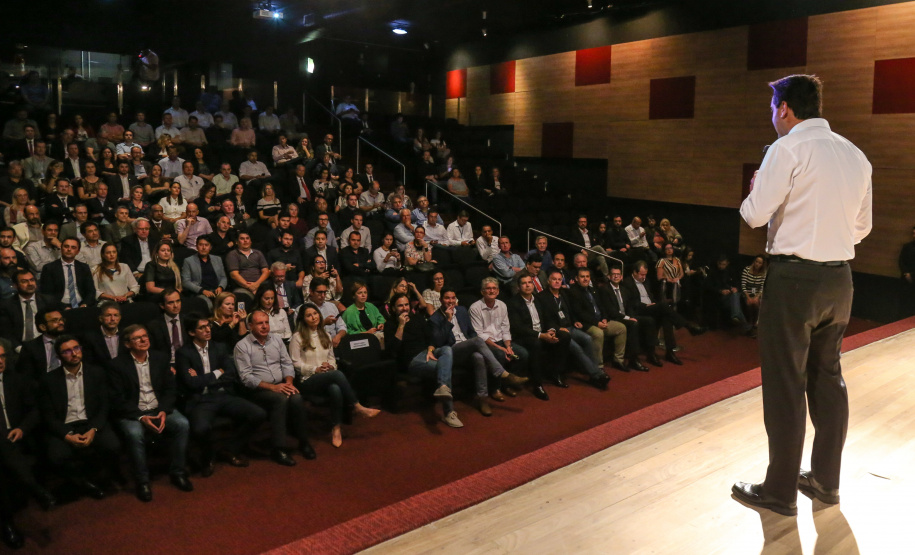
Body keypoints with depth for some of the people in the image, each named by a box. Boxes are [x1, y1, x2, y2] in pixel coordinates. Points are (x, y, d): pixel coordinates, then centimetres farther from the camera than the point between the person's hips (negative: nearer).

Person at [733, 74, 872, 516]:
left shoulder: (789, 148, -11)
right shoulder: (855, 155, 10)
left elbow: (754, 214, -14)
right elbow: (862, 226, 14)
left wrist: (754, 189, 6)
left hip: (794, 277, -7)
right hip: (840, 277, 7)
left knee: (785, 384, 1)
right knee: (828, 378, 17)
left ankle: (780, 491, 11)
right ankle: (825, 480, 30)